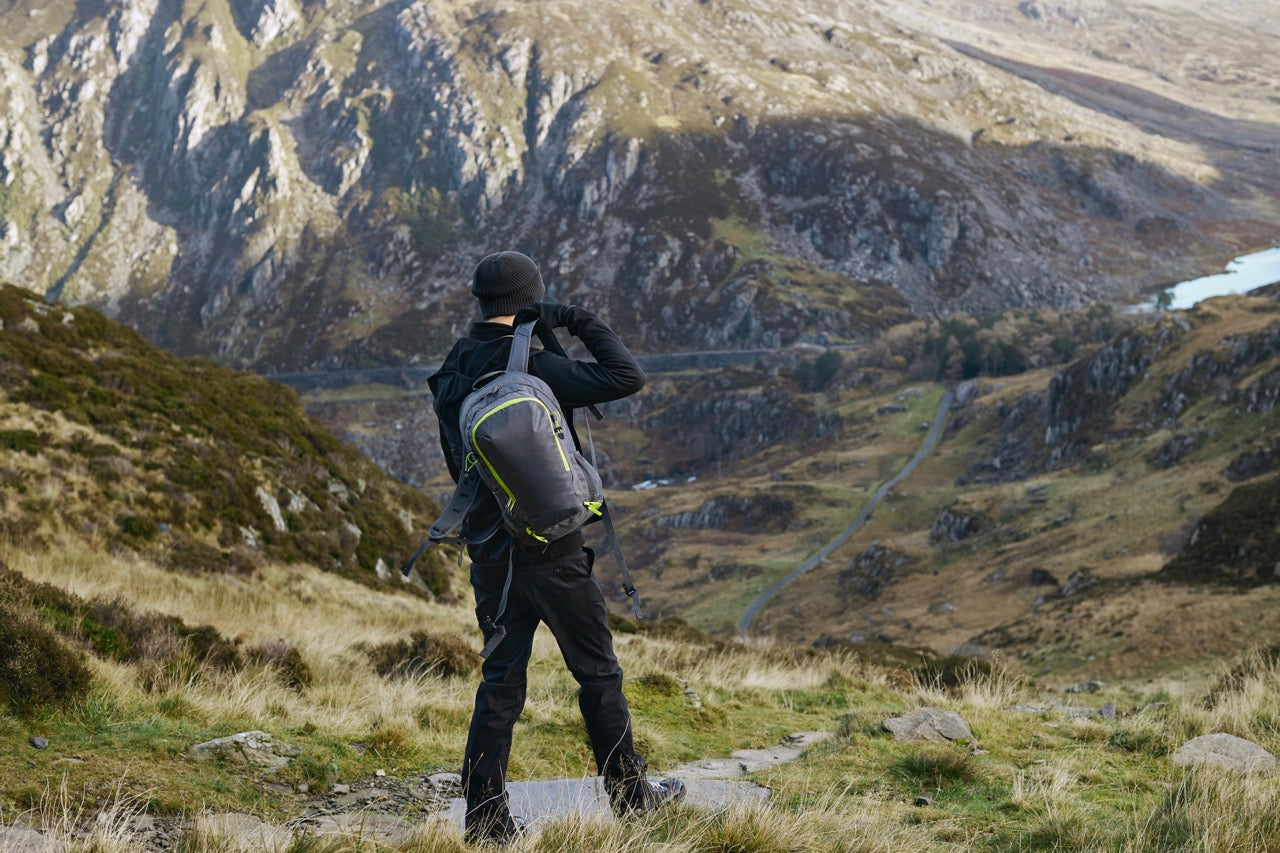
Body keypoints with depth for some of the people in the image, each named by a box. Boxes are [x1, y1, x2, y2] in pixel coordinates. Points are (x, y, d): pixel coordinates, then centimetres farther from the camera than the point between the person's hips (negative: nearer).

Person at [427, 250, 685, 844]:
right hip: (551, 550, -6)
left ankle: (485, 815, 8)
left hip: (489, 554, 6)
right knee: (597, 672, 10)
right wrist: (583, 322, -7)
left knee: (501, 680, 11)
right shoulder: (535, 368, -17)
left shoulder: (450, 375, 5)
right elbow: (627, 377, -19)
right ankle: (630, 793, 22)